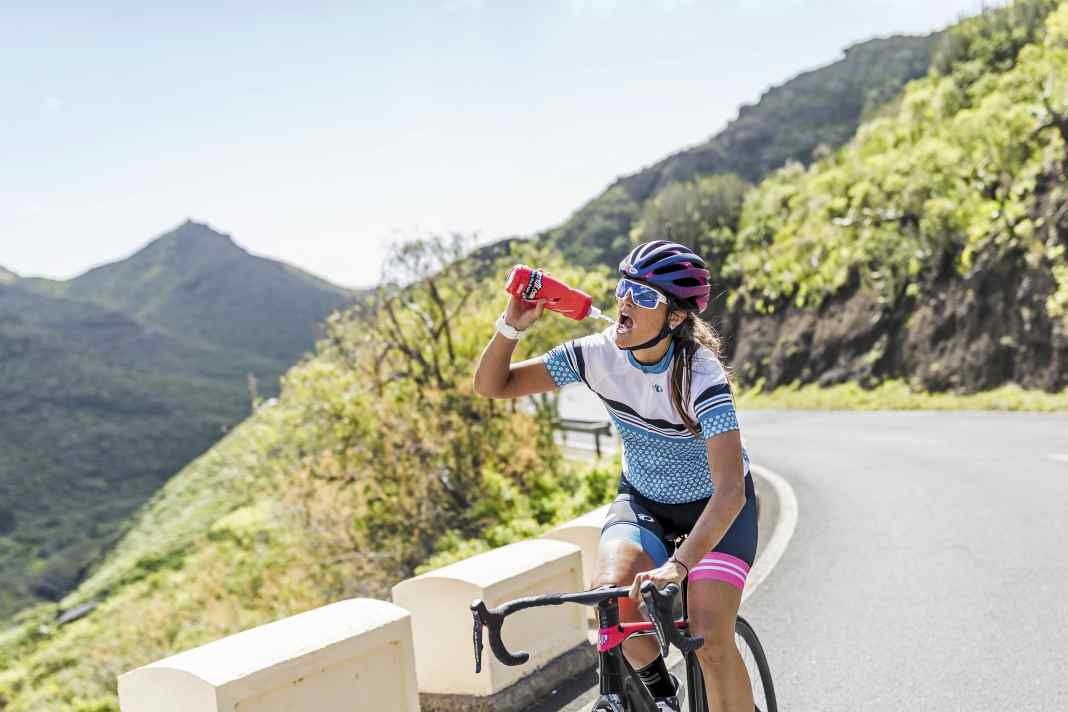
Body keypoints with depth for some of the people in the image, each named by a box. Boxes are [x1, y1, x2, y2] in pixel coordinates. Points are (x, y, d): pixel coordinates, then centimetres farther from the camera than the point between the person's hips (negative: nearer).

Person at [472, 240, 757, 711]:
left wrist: (678, 564, -53)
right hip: (642, 499, 3)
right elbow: (491, 385, -15)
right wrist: (513, 324, -32)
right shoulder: (598, 353, -20)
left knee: (710, 638, -19)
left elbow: (730, 489, -40)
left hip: (713, 505, -3)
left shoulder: (701, 376, -32)